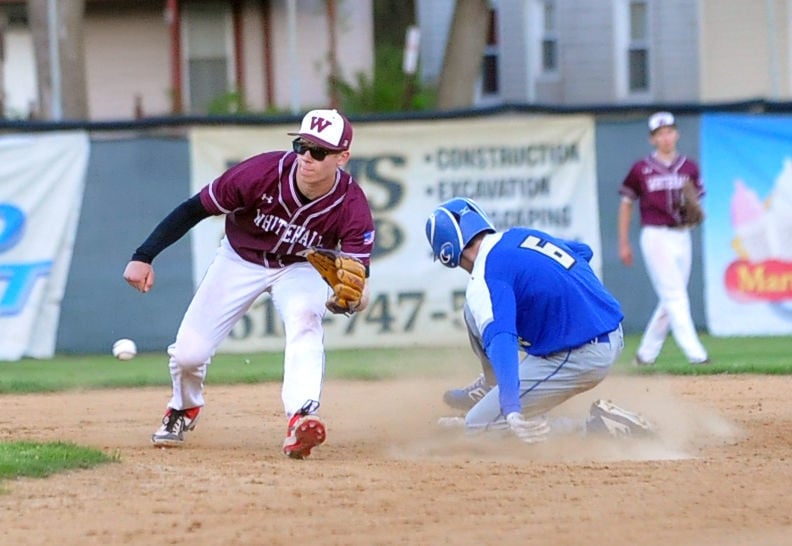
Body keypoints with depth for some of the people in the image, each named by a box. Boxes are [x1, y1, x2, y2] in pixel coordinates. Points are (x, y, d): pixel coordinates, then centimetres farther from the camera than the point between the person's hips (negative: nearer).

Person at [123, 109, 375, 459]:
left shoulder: (352, 206, -29)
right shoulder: (264, 172, -31)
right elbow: (195, 208, -20)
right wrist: (144, 257, -23)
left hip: (301, 268, 0)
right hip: (241, 259, 1)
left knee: (304, 319, -34)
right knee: (189, 352, -5)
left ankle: (300, 420, -45)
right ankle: (183, 410, 31)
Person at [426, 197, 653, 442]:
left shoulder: (484, 279, -17)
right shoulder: (520, 234, 9)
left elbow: (501, 340, -34)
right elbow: (583, 250, 28)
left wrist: (511, 412, -46)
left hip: (579, 358, -9)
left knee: (477, 426, -2)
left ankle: (595, 425, -6)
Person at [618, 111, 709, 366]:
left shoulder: (689, 168, 9)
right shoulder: (641, 169, -1)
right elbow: (626, 204, 6)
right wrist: (623, 244, 5)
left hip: (681, 237, 5)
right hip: (655, 237, -5)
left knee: (670, 301, 8)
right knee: (675, 296, -12)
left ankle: (646, 354, 20)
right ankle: (694, 353, -18)